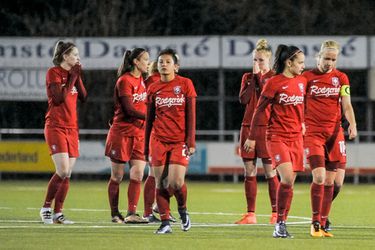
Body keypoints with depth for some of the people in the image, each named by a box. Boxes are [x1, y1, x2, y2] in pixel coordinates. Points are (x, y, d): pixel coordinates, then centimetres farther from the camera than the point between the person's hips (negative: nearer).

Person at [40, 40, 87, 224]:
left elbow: (84, 98, 6)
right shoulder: (53, 73, -7)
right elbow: (60, 97, -17)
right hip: (56, 127, -7)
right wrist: (73, 77, -12)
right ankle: (46, 208, -2)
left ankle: (58, 213, 8)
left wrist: (78, 77, 0)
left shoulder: (74, 73, 14)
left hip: (71, 127, 7)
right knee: (63, 171, -16)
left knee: (67, 174, 2)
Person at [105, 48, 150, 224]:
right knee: (117, 176, 3)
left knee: (137, 175, -6)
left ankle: (131, 214, -7)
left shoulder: (142, 80, 12)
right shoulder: (124, 81, -11)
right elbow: (129, 109, -17)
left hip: (139, 133, 6)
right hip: (121, 132, -6)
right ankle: (115, 214, 12)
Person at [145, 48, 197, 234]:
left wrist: (191, 141, -7)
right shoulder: (153, 89, 7)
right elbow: (149, 119, 12)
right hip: (158, 140, 3)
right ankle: (165, 223, 4)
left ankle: (182, 209, 16)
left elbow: (191, 115, 0)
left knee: (176, 182, -14)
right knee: (160, 183, -2)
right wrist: (146, 147, 12)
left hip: (180, 141, -2)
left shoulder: (185, 84, 1)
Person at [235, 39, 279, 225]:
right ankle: (250, 214, 7)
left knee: (270, 172, -5)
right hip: (248, 126, 5)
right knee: (249, 172, 4)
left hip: (267, 127, -5)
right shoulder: (247, 77, 13)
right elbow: (243, 99, -1)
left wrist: (260, 76, -11)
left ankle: (276, 213, -1)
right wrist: (253, 77, -5)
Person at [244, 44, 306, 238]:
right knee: (287, 178, -20)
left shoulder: (301, 81, 9)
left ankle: (281, 224, 12)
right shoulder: (274, 83, -8)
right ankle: (279, 222, -9)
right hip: (277, 137, -6)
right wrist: (252, 137, 0)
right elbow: (259, 109, -3)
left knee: (290, 182, 4)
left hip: (296, 138, 6)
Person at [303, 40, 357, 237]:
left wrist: (352, 124, -13)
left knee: (330, 180, 4)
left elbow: (346, 106, 3)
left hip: (334, 132, 3)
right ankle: (315, 223, -9)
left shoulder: (341, 78, 7)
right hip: (313, 131, -3)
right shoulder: (307, 77, 1)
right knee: (319, 176, -16)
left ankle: (323, 224, 12)